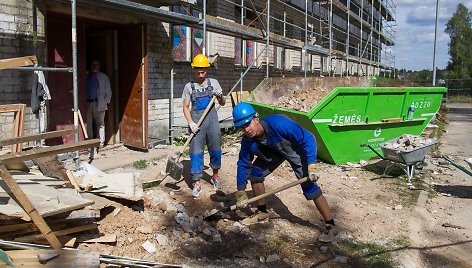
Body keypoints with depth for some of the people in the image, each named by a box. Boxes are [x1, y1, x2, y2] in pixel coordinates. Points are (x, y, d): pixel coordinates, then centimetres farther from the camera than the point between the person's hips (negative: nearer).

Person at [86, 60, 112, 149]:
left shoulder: (104, 77, 9)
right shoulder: (85, 76, 9)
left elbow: (108, 91, 8)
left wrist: (106, 102, -2)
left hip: (99, 104, -1)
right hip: (87, 103, 1)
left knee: (100, 124, 2)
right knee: (88, 124, 4)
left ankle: (101, 143, 7)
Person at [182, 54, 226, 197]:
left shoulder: (213, 83, 7)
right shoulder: (189, 86, 4)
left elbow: (222, 103, 11)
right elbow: (185, 107, 4)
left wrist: (220, 96, -12)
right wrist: (191, 123, -10)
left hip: (212, 118, 1)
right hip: (196, 119, -1)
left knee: (215, 148, 7)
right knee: (196, 151, -3)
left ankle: (215, 175, 30)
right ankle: (197, 183, 4)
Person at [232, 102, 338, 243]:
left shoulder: (277, 123, -40)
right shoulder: (248, 141, -20)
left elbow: (308, 138, -34)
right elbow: (243, 164, -6)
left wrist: (311, 166, -39)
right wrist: (241, 192, -2)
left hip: (296, 148, -6)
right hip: (274, 150, 6)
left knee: (309, 187, -17)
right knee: (255, 173, -1)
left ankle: (331, 227, -7)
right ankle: (262, 213, 20)